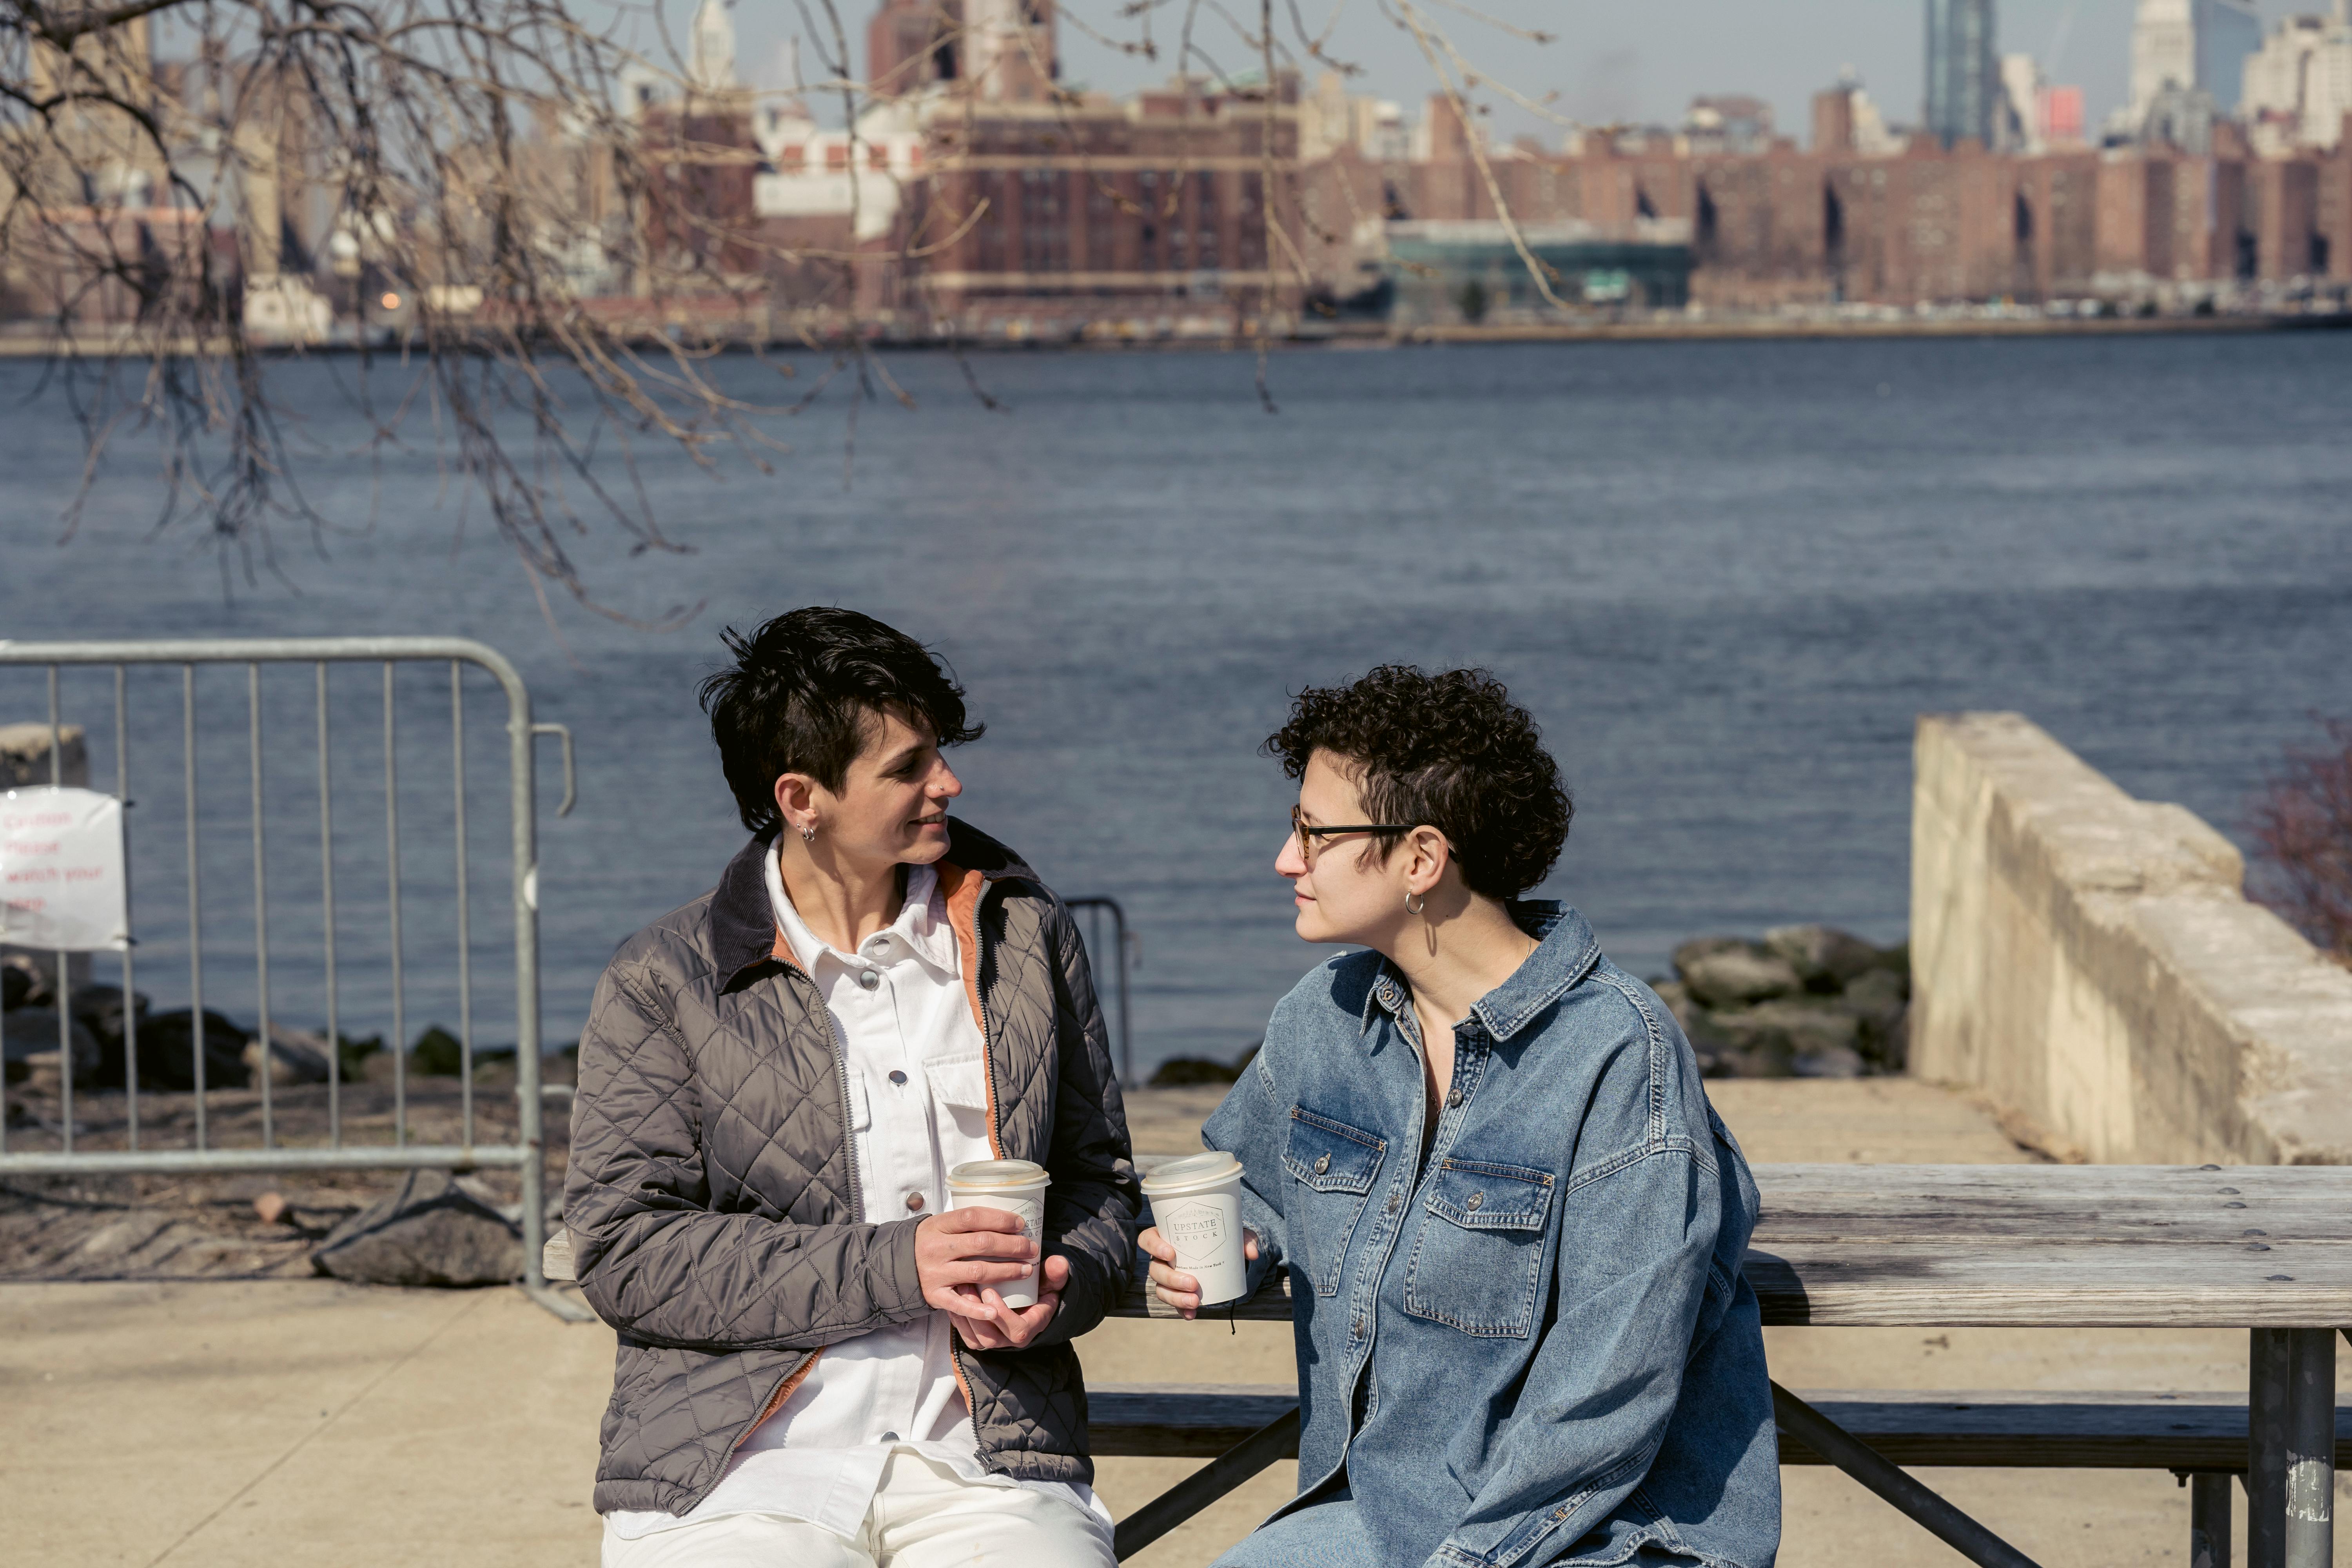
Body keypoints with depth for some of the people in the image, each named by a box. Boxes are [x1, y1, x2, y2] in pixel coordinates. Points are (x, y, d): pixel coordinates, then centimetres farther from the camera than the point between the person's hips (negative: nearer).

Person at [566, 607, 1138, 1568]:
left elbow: (1099, 1179, 20)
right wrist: (892, 1268, -12)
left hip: (983, 1459, 2)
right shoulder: (663, 985, 3)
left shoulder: (1026, 934, 13)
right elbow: (623, 1251, -4)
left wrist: (1059, 1287, -3)